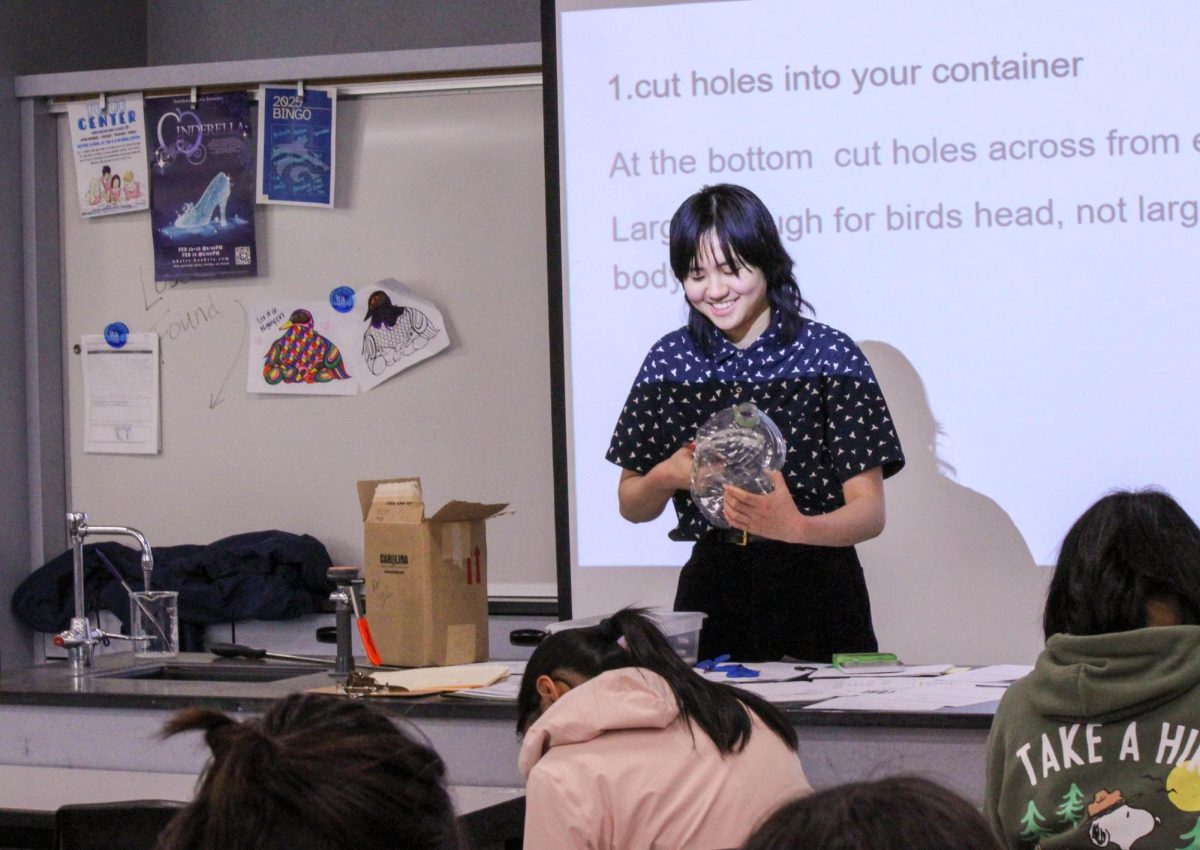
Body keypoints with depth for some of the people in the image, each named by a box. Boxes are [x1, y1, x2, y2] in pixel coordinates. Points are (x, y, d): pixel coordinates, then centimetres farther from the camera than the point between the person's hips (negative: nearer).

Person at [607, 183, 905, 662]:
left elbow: (870, 512, -10)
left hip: (816, 591, -2)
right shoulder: (670, 359, 5)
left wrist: (796, 526, -29)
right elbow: (632, 507, 13)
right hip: (712, 594, 2)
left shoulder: (829, 355, -5)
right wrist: (668, 476, -9)